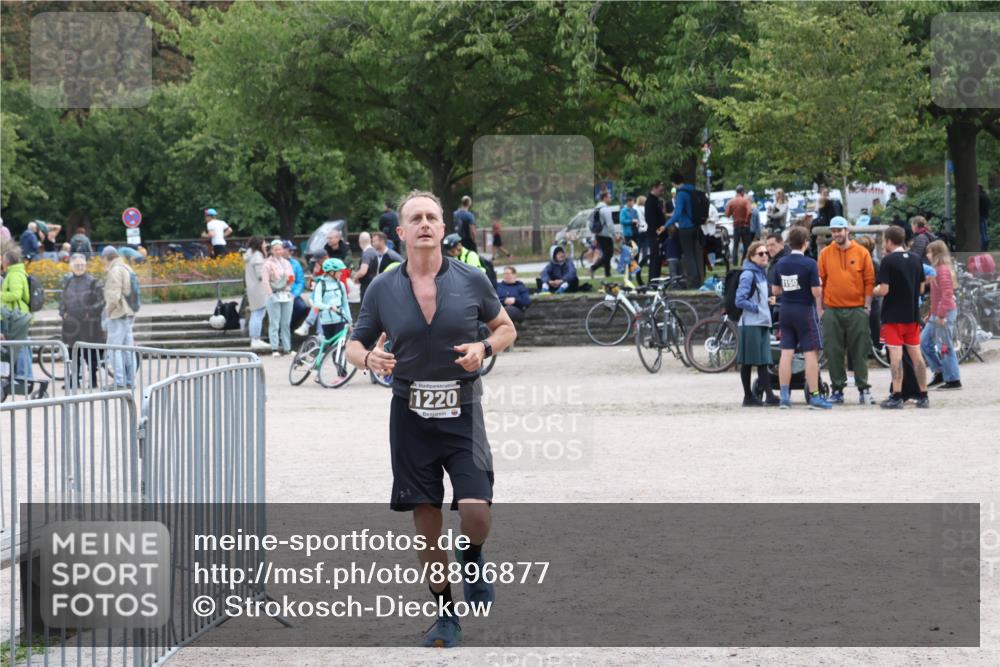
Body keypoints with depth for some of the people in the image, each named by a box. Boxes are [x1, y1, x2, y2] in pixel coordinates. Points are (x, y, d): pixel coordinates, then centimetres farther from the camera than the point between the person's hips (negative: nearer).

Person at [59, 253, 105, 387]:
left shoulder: (92, 282, -3)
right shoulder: (67, 282, 12)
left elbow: (101, 301, -5)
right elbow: (62, 299, 20)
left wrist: (90, 313, -13)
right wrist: (63, 312, 4)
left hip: (88, 324, -4)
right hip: (71, 324, 4)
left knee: (90, 353, -2)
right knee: (73, 353, 6)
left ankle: (93, 380, 5)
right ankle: (75, 379, 12)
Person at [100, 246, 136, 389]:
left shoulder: (114, 271, -13)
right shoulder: (127, 269, 16)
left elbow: (114, 296, -20)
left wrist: (108, 312, -7)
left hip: (118, 314, -9)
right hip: (129, 314, 9)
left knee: (114, 348, -7)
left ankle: (119, 381, -11)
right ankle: (130, 381, 11)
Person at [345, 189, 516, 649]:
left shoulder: (471, 280, -1)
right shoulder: (382, 288, 2)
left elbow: (506, 328, 12)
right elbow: (354, 345, 9)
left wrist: (485, 347, -10)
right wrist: (369, 358, -14)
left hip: (462, 410, -1)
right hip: (410, 413, 1)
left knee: (475, 509, -16)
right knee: (426, 520, 4)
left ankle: (472, 564, 19)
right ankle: (446, 614, 20)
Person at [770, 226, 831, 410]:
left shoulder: (781, 263, 4)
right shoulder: (810, 264, -13)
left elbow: (775, 290, 10)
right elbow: (816, 292, -16)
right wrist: (820, 307, 4)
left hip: (786, 310, 5)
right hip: (805, 311, -5)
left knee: (786, 353, 6)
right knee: (811, 353, -1)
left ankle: (784, 396, 5)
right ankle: (814, 397, -2)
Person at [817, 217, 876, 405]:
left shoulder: (861, 253, 2)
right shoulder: (825, 254, 6)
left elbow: (869, 280, 4)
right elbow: (820, 281, 7)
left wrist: (867, 305, -2)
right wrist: (820, 307, 2)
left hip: (857, 310, -1)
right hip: (832, 310, 1)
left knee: (859, 351, 0)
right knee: (834, 352, 2)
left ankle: (863, 388, 4)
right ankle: (837, 389, 8)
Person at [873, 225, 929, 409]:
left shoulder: (888, 261, -11)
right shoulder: (916, 259, 6)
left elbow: (883, 290, -16)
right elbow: (921, 288, 11)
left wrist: (871, 292, 3)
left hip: (893, 316, -5)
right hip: (912, 314, 5)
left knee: (896, 355, -6)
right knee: (916, 354, 10)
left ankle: (897, 396, -9)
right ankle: (923, 396, 11)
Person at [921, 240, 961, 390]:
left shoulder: (943, 270, -16)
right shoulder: (937, 269, 15)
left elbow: (947, 294, -22)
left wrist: (941, 314, -23)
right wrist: (932, 313, 21)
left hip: (944, 314, -10)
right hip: (937, 314, 10)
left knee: (945, 347, -5)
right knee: (924, 342, 13)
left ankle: (953, 380, 0)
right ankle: (939, 373, 17)